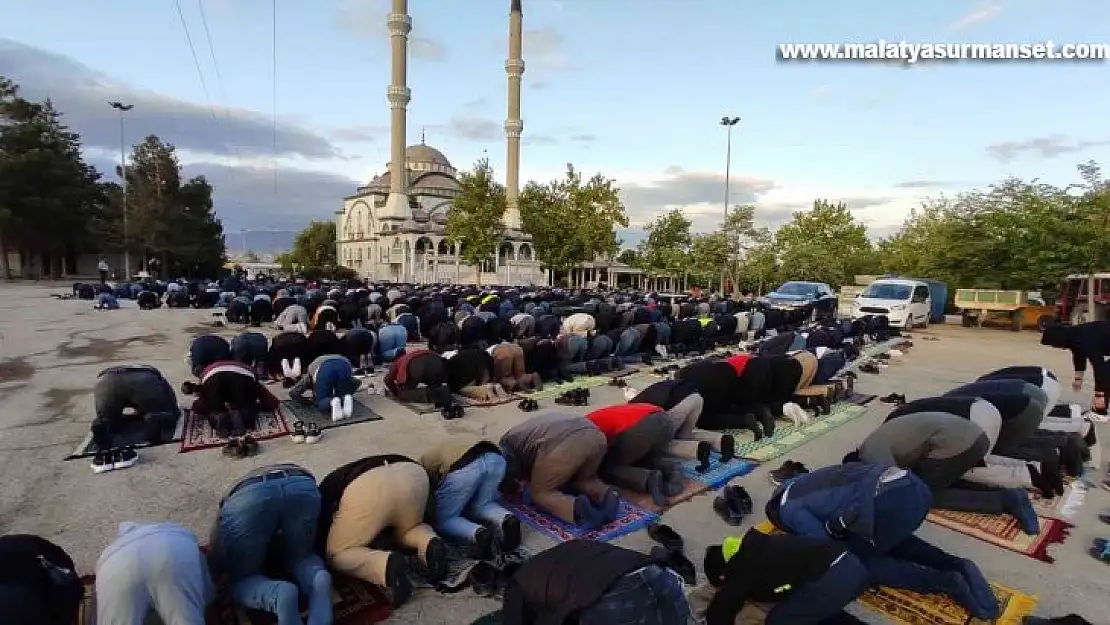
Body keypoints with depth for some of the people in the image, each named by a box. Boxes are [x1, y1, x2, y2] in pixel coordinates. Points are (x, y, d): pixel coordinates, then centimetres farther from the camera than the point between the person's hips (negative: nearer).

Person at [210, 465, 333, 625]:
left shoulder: (230, 498, 43)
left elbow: (215, 564, 35)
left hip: (249, 494, -2)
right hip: (304, 486, 2)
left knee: (242, 579, 20)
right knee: (300, 557, 28)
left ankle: (278, 594, -14)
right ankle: (317, 578, -8)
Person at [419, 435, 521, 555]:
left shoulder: (424, 461, 30)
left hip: (464, 466, -5)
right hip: (496, 458, 5)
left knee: (443, 520, 16)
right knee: (481, 505, 29)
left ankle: (478, 533, -11)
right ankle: (506, 519, -1)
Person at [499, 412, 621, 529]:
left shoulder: (506, 444, 25)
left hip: (562, 444, -7)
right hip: (595, 435, 7)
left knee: (540, 492, 12)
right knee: (583, 479, 31)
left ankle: (577, 508, -14)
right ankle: (606, 494, 2)